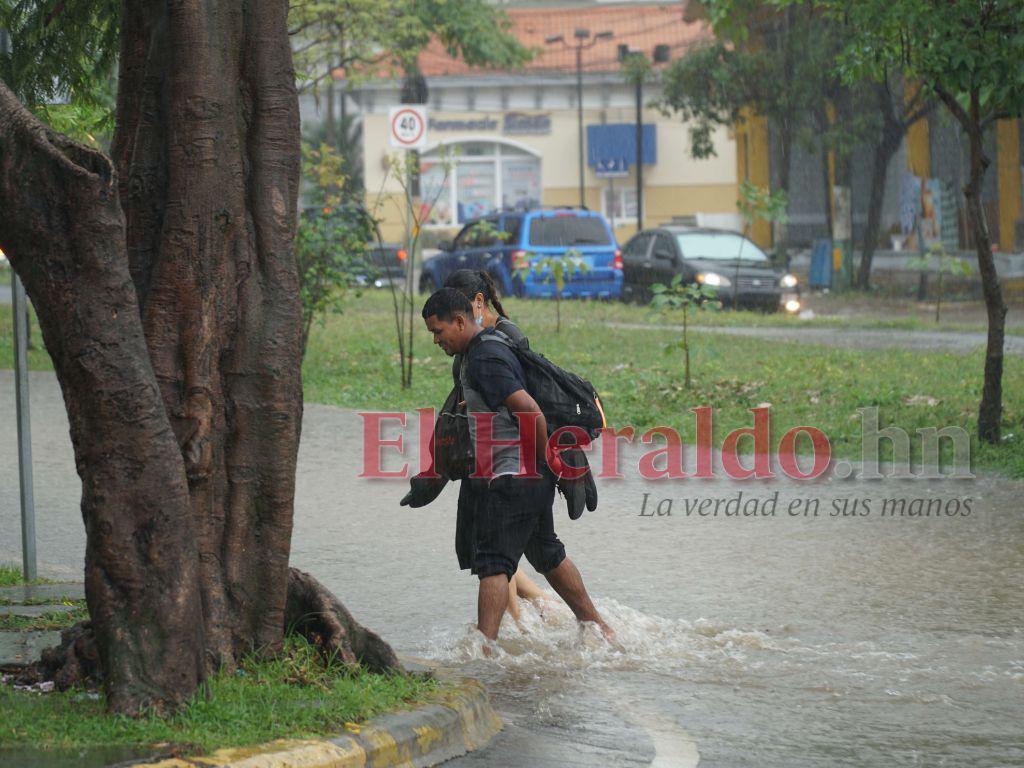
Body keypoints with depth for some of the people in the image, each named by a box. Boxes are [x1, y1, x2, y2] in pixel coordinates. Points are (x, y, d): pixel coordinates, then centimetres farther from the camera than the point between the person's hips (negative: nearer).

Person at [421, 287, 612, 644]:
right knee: (548, 555, 21)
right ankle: (598, 628, 30)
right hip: (536, 479, 11)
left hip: (512, 477, -11)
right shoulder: (483, 351, 15)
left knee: (493, 563, -12)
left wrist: (544, 458, -12)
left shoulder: (485, 359, -18)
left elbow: (531, 411, -26)